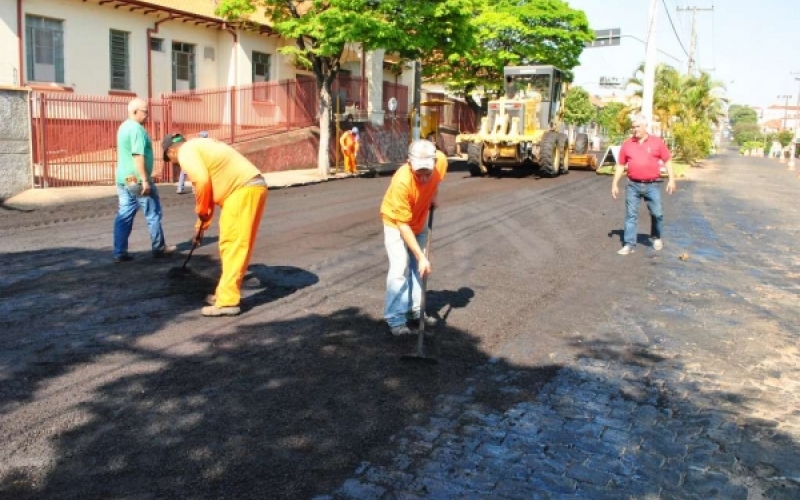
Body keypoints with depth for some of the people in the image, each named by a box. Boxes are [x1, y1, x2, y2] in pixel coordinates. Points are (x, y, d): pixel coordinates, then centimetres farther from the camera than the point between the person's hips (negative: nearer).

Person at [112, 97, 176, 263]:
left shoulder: (124, 127, 15)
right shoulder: (137, 129, -16)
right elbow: (138, 156, -23)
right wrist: (145, 180, -23)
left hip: (124, 178, 9)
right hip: (137, 179, -9)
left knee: (124, 216, 7)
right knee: (153, 214, 5)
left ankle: (119, 252, 6)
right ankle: (159, 248, 16)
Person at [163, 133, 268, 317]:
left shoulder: (186, 152, -3)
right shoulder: (198, 147, 28)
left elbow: (202, 182, -19)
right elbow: (211, 185, 32)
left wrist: (201, 211, -2)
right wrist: (201, 225, 34)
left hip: (244, 190, -10)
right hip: (250, 187, 10)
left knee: (233, 245, -9)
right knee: (230, 244, 15)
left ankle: (227, 301, -8)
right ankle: (226, 293, 23)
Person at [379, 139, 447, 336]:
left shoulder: (440, 161, -28)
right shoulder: (401, 182, -40)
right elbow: (403, 225, -33)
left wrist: (433, 196, -5)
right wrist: (421, 256, -35)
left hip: (420, 220, 5)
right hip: (395, 222, -5)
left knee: (418, 267, 11)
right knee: (400, 268, -13)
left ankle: (415, 310, 25)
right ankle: (395, 318, -4)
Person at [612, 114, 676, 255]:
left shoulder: (657, 142, 1)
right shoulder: (627, 144, 5)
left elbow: (667, 161, 4)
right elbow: (620, 165, 9)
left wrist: (671, 179, -3)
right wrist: (615, 184, 6)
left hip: (652, 185, -1)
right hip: (633, 185, 1)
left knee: (657, 214, 6)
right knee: (631, 215, 1)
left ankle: (657, 238, 29)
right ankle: (629, 244, 5)